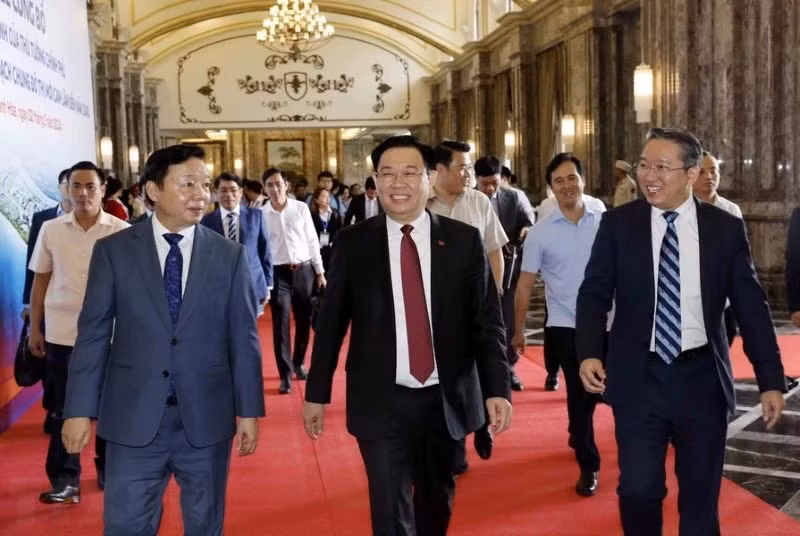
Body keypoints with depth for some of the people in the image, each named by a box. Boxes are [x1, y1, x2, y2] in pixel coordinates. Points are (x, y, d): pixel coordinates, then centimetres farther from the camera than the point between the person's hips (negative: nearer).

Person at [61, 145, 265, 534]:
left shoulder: (230, 255, 1)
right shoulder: (113, 251, -1)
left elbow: (244, 339, 1)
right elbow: (93, 334, -1)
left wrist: (249, 410, 0)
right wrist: (80, 409, -4)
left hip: (207, 418, 1)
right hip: (134, 417, -1)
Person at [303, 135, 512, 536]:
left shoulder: (464, 240, -2)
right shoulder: (353, 243, -2)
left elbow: (487, 320, 0)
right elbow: (330, 322, 3)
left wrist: (497, 388, -7)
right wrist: (316, 392, 5)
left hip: (445, 398, 2)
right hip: (381, 402, -1)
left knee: (437, 496, 20)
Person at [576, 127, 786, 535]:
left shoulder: (726, 228, -2)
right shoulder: (618, 223, -2)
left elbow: (751, 306, 1)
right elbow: (594, 293, 1)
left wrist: (771, 379, -3)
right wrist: (589, 353, -15)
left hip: (702, 378, 1)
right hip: (639, 377, 0)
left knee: (701, 495, 13)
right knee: (638, 490, 0)